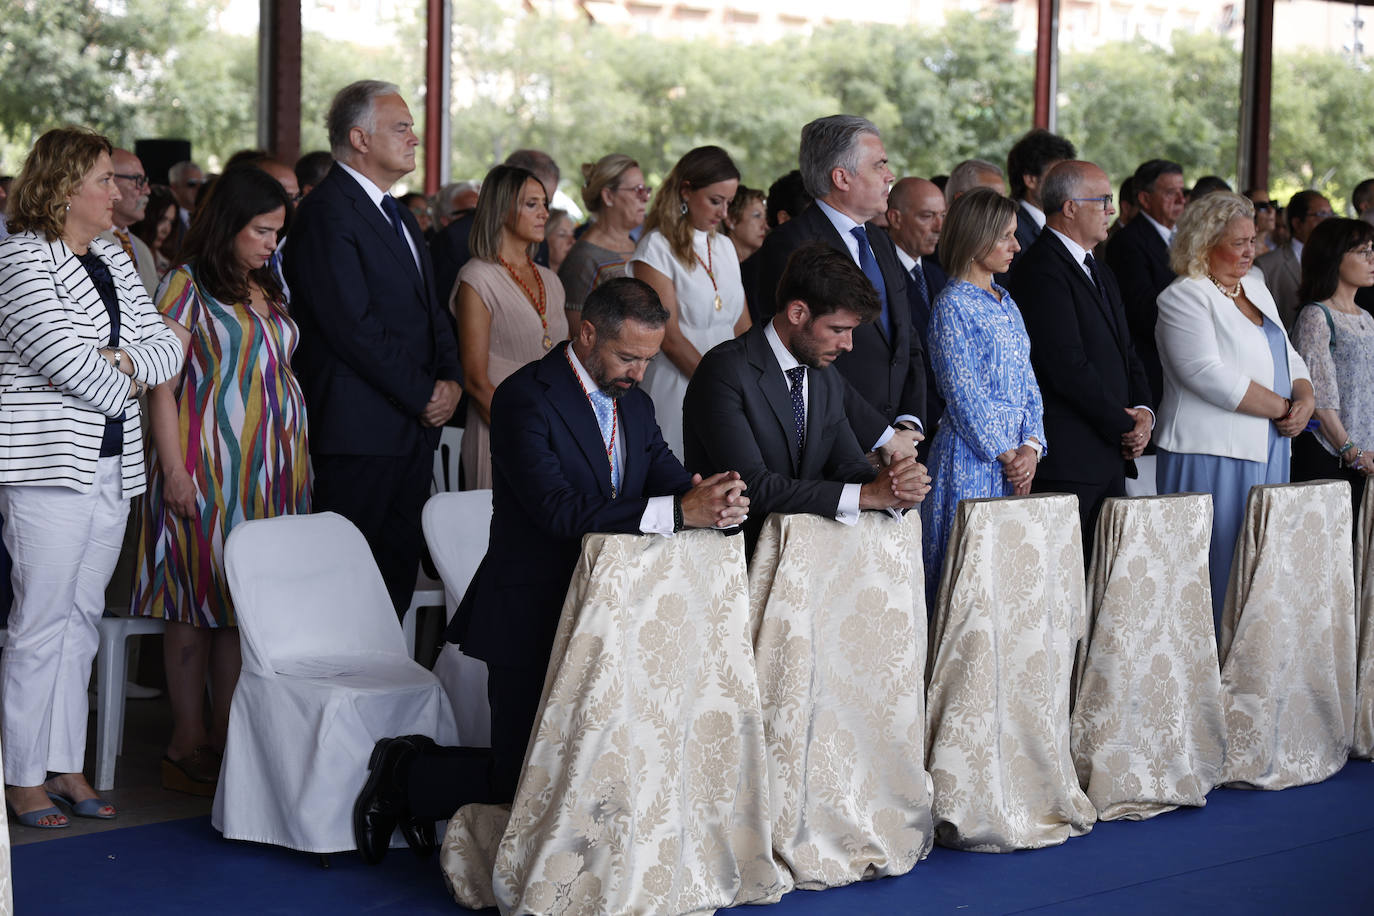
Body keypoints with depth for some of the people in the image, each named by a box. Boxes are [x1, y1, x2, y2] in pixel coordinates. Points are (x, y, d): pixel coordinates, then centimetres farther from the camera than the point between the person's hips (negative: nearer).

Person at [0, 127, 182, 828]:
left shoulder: (114, 261, 15)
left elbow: (167, 348, 11)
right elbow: (60, 352, -18)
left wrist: (121, 361, -9)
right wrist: (122, 388, -3)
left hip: (112, 466, 7)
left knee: (81, 619, 10)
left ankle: (65, 766, 17)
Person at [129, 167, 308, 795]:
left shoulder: (268, 289, 16)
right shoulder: (188, 285, -5)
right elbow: (161, 384, -10)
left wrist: (295, 462, 15)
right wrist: (173, 470, -17)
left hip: (271, 470, 7)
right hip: (207, 466, -7)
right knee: (200, 600, -3)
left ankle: (227, 737, 12)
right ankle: (188, 744, 4)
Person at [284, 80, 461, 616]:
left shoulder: (399, 217, 20)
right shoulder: (328, 213, -11)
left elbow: (430, 309, 22)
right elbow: (353, 325, -18)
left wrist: (450, 379, 4)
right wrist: (423, 394, -13)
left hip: (415, 425, 9)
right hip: (360, 430, -9)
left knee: (399, 569, 9)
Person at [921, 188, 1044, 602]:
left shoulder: (1006, 304, 15)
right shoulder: (953, 304, -9)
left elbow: (1028, 383, 13)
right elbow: (963, 394, -13)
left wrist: (1031, 447, -2)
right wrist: (1005, 454, -12)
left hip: (1016, 455, 8)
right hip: (971, 456, -7)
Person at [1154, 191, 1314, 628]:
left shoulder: (1255, 289, 18)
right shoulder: (1185, 297, -8)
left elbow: (1288, 358, 21)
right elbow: (1208, 374, -19)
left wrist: (1305, 400, -1)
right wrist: (1282, 408, -14)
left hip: (1266, 451, 8)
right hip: (1212, 453, -8)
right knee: (1217, 562, -7)